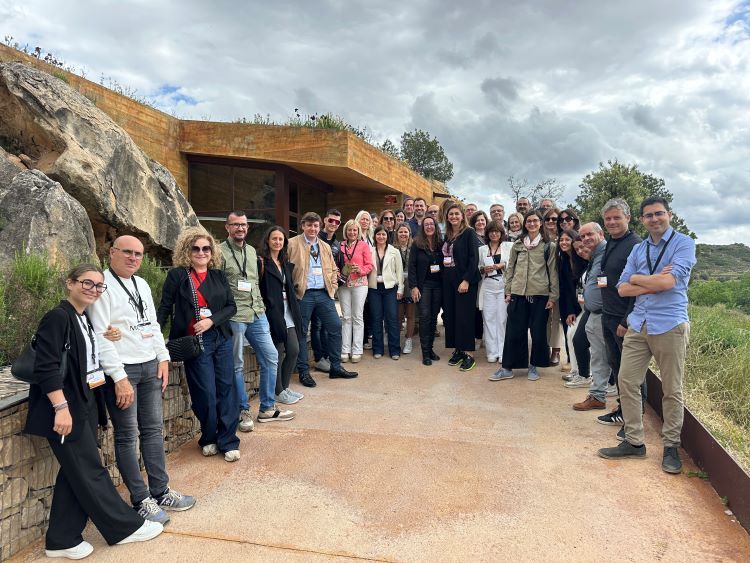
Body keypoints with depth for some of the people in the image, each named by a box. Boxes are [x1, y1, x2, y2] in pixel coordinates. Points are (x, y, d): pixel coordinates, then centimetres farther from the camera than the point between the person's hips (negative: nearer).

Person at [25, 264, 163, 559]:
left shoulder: (84, 319, 12)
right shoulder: (58, 317, -15)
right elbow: (46, 367, -21)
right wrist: (61, 408, -24)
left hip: (83, 405, 9)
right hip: (65, 408, -9)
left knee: (77, 474, 14)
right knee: (90, 471, 3)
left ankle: (62, 540, 26)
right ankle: (126, 526, 15)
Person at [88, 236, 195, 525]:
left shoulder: (142, 284, 14)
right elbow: (100, 335, -15)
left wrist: (163, 358, 10)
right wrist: (119, 377, -18)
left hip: (150, 366, 8)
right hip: (121, 370, -7)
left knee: (154, 430, 12)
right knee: (127, 436, 3)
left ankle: (161, 492, 24)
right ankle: (141, 501, 14)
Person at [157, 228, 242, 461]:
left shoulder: (218, 275, 8)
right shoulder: (177, 275, -1)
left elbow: (231, 306, 6)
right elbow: (165, 308, 0)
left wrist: (211, 321, -9)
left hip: (221, 338, 4)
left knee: (227, 388, 4)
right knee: (206, 393, -2)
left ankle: (227, 442, 15)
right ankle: (209, 439, 22)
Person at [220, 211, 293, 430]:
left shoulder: (251, 251, 16)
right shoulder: (220, 252, -7)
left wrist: (261, 305, 15)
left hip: (257, 314, 7)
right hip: (234, 316, -7)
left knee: (270, 357, 8)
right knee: (237, 365, 4)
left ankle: (267, 408, 20)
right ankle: (243, 411, 19)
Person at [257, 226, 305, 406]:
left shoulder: (286, 263, 17)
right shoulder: (262, 262, -6)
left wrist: (295, 310, 12)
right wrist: (263, 309, -17)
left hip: (287, 312, 7)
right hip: (272, 312, -7)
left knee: (294, 350, 6)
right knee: (277, 353, -2)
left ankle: (285, 386, 22)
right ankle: (278, 391, 12)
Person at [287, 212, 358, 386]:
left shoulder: (325, 247, 16)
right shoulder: (292, 244, -2)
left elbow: (333, 269, 22)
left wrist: (333, 285, 9)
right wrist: (292, 287, -9)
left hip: (324, 293, 5)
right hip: (303, 294, -5)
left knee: (336, 326, 3)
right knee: (301, 332, 2)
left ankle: (336, 367, 16)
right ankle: (303, 372, 13)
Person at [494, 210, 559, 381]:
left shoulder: (549, 246, 2)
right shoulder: (517, 245, 9)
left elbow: (553, 272, 0)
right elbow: (510, 268, 11)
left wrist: (553, 296, -4)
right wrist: (508, 291, 5)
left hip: (540, 295, -2)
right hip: (518, 294, 2)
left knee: (538, 333, 5)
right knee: (514, 331, 4)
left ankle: (534, 366, 22)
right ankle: (507, 368, 12)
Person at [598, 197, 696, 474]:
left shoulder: (683, 243, -2)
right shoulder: (638, 250, 13)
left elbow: (669, 281, -16)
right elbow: (622, 289, 6)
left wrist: (637, 279, 0)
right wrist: (654, 283, -8)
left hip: (669, 326, -5)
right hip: (638, 325, 5)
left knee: (672, 390, 5)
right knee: (627, 382, 4)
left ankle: (671, 446, 21)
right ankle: (634, 441, 17)